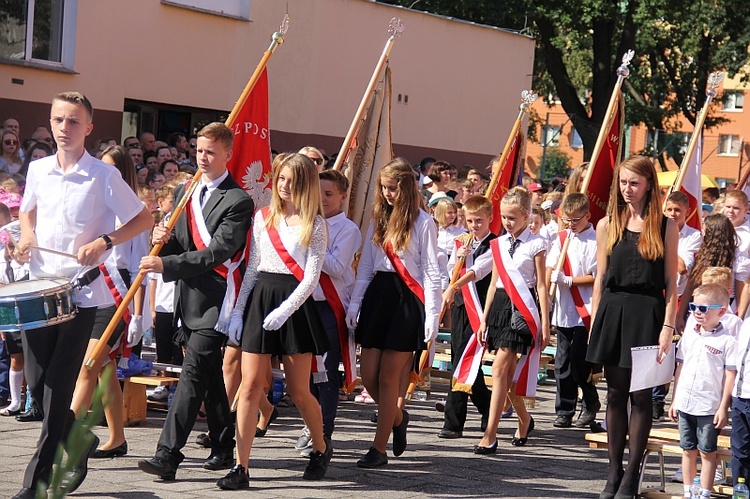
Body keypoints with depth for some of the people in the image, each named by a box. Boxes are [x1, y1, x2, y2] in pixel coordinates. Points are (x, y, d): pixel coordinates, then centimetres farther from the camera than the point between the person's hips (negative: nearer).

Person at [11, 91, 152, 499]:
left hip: (81, 292, -5)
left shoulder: (104, 176, -7)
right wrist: (27, 236, 3)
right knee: (36, 381, 7)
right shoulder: (38, 170, 6)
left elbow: (143, 219, -1)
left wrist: (103, 243, -14)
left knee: (59, 387, -4)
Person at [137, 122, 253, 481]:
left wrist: (166, 264, -25)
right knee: (210, 375, 15)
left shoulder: (237, 201, -9)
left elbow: (218, 252, -18)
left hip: (215, 299, -8)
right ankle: (223, 447, 24)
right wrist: (165, 240, -5)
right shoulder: (184, 192, 15)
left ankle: (167, 455, -19)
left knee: (193, 373, -13)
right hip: (189, 297, 8)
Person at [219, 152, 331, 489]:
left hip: (295, 303, -3)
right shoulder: (263, 217, 10)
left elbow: (311, 278, -7)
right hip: (260, 299, 3)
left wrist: (284, 309, -19)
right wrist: (238, 311, 7)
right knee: (250, 386, -5)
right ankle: (241, 468, -5)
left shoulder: (315, 224, -1)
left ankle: (321, 448, 31)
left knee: (298, 391, 4)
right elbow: (252, 268, 13)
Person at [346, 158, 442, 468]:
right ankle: (398, 417, 31)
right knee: (368, 375, 2)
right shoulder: (379, 218, 13)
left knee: (388, 375, -4)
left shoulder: (422, 222, -5)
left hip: (407, 298, -6)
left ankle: (379, 449, 4)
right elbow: (366, 265, 15)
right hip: (378, 294, 6)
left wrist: (432, 315, -11)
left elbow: (431, 271, -6)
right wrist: (355, 302, 7)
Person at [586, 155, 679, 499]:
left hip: (647, 315, -2)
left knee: (641, 395, 0)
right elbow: (600, 279, 10)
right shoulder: (607, 225, 8)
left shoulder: (666, 227, 2)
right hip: (612, 312, 2)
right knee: (615, 394, 7)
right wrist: (595, 325, 5)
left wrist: (668, 327, -8)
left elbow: (671, 283, 0)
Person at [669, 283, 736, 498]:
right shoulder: (688, 336, 8)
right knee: (688, 450, 13)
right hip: (685, 405, 5)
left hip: (709, 408, -5)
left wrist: (723, 408, -11)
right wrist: (675, 400, 13)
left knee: (707, 452, 4)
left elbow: (730, 376, -8)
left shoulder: (727, 341, -9)